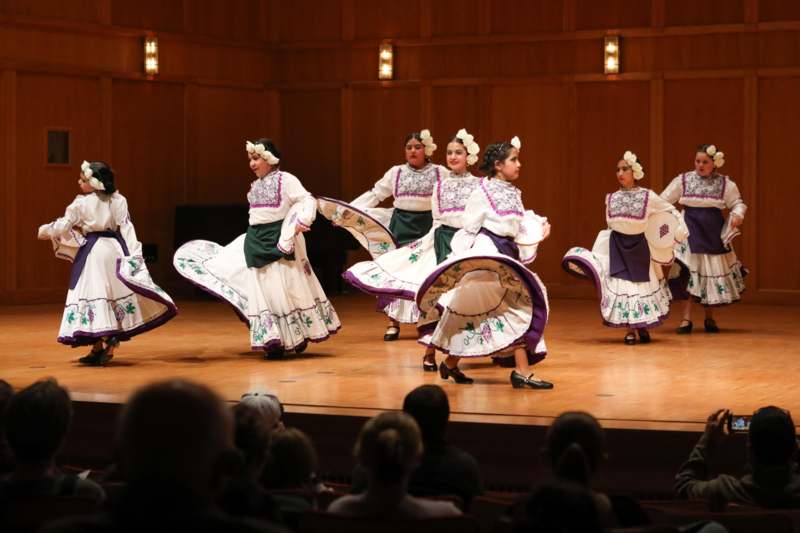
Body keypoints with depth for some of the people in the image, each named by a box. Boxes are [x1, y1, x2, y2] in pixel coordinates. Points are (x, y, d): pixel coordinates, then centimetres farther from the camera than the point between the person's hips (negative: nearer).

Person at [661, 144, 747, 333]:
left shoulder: (725, 183, 1)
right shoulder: (683, 180, 1)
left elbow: (738, 203, 6)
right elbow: (663, 201, 4)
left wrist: (737, 215, -15)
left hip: (714, 233, 1)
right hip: (690, 231, -1)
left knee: (713, 272, 7)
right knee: (686, 272, -8)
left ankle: (709, 318, 23)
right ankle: (686, 318, -2)